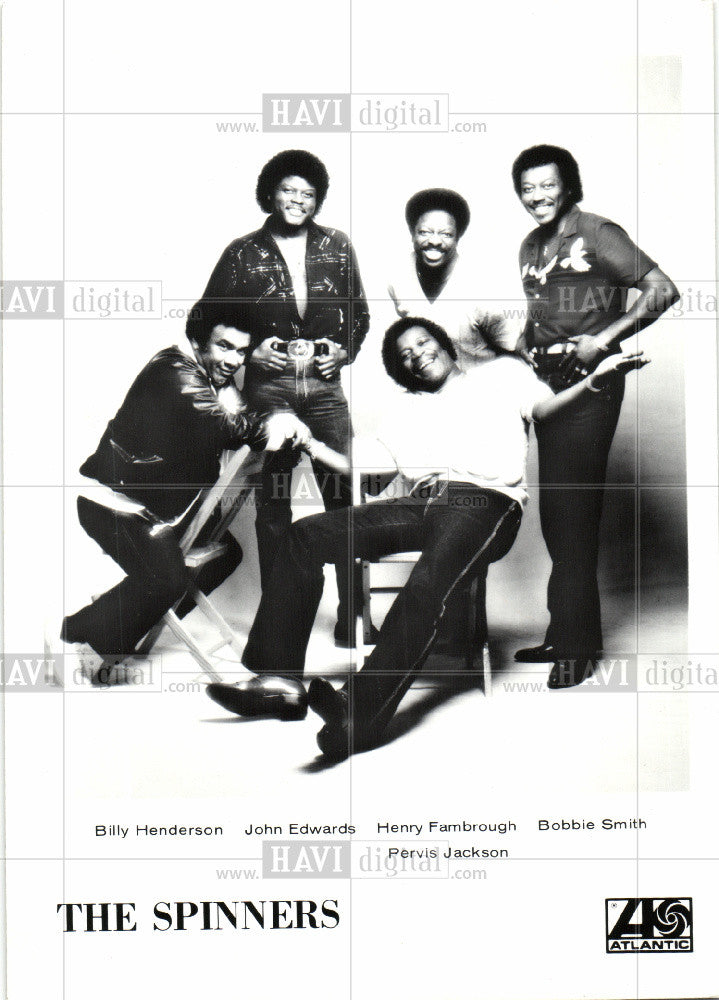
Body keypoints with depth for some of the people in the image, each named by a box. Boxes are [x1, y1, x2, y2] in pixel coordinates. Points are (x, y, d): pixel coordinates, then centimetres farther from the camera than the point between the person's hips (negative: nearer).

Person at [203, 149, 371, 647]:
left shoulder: (337, 246, 9)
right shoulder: (243, 253, 4)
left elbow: (359, 313, 17)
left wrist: (343, 349, 0)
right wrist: (251, 351, -5)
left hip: (325, 386, 1)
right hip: (268, 388, -1)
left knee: (343, 497, -2)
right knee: (273, 505, 5)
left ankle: (352, 620, 8)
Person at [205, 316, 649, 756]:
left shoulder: (501, 373, 23)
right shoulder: (409, 413, 34)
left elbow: (545, 408, 5)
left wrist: (594, 382, -14)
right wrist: (311, 444, 23)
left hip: (485, 503, -5)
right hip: (419, 504, 5)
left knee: (427, 584, -35)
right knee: (306, 534, -11)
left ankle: (362, 712, -43)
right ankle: (281, 680, -16)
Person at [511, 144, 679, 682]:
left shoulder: (597, 234, -7)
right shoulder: (531, 246, 16)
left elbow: (663, 290, -14)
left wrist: (603, 340, -18)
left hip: (589, 382, -7)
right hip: (547, 384, 7)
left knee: (573, 513, -7)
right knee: (555, 513, 10)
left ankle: (577, 643, 2)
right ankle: (565, 633, 21)